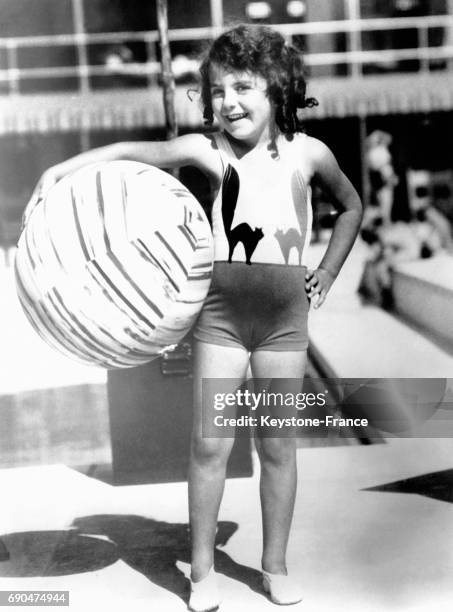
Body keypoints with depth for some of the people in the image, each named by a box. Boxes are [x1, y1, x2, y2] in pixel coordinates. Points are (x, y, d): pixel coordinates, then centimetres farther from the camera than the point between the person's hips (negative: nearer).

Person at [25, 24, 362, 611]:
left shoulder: (307, 152, 0)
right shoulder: (209, 150, -5)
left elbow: (350, 204, 18)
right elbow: (136, 151, -20)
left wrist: (326, 272, 10)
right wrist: (66, 166, -35)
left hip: (285, 319, 1)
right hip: (221, 314, -1)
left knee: (278, 444, 8)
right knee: (209, 443, -1)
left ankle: (275, 563, 25)